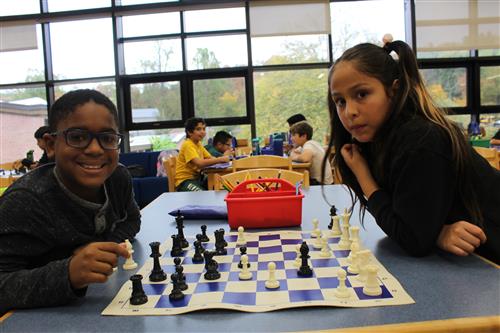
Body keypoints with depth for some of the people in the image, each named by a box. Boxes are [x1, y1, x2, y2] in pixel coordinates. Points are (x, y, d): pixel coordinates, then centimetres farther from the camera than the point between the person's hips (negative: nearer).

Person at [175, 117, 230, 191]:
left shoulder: (199, 144, 12)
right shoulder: (188, 145, -16)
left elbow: (210, 158, 4)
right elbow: (199, 163, -30)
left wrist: (223, 157, -16)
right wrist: (220, 159, -29)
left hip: (196, 177, 9)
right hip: (184, 180, -9)